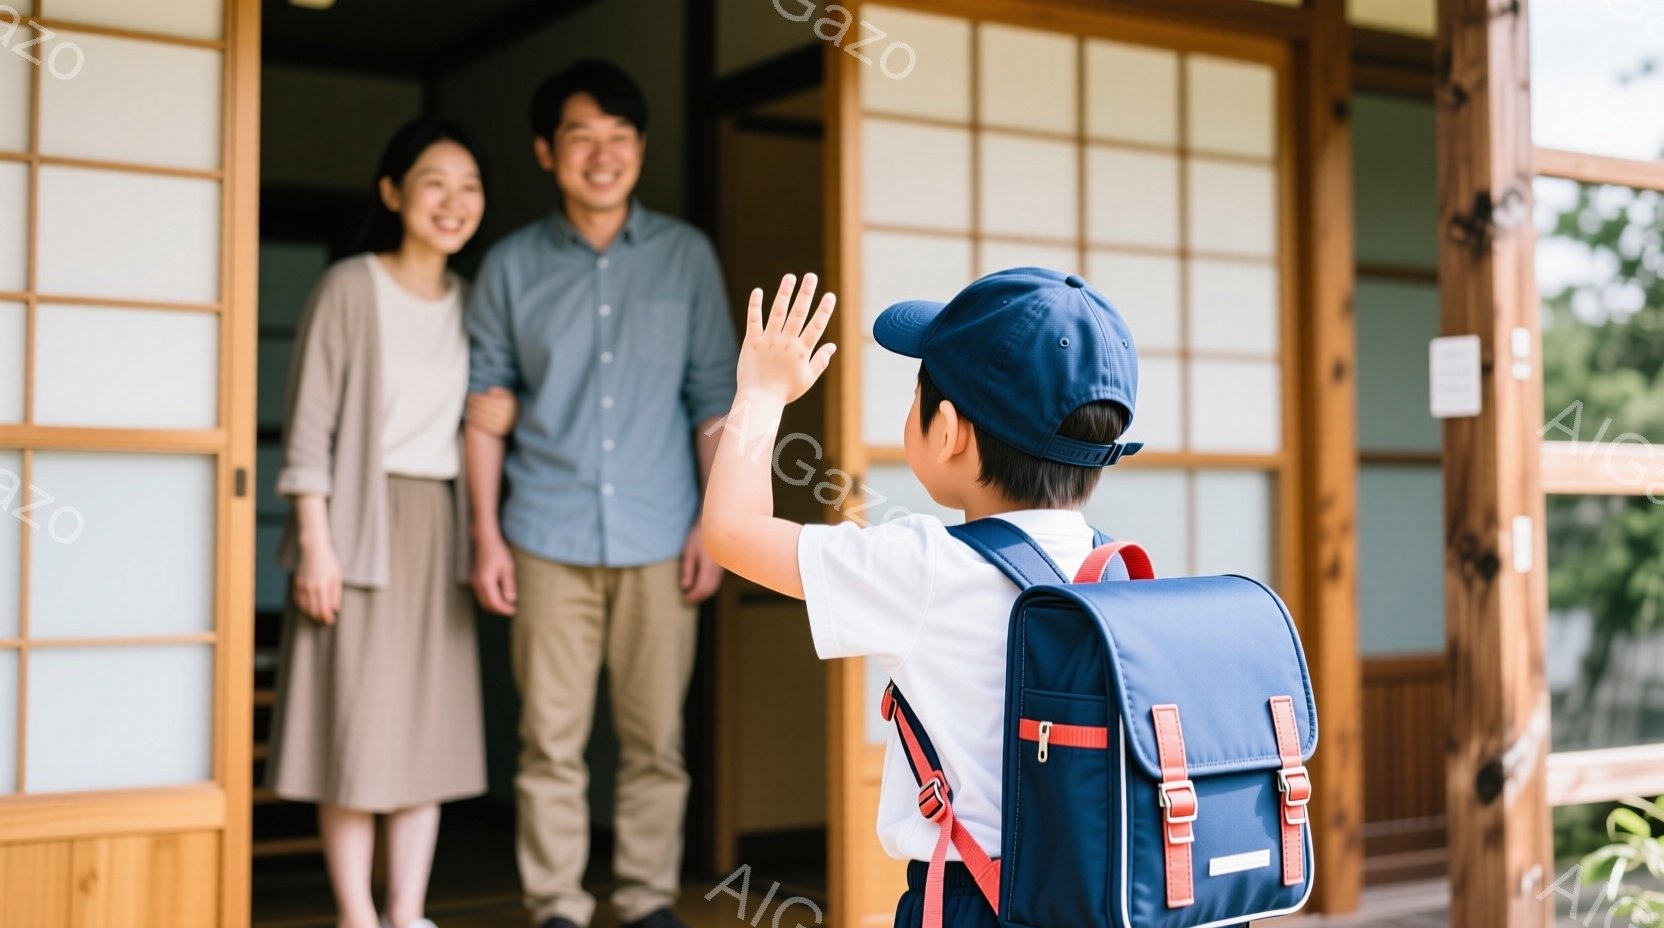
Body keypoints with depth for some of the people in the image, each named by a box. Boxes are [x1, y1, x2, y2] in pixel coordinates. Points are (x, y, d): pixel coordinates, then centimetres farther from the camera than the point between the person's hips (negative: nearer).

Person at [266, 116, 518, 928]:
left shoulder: (474, 303, 11)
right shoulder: (350, 287, -5)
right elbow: (310, 424, -8)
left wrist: (508, 414, -3)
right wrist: (314, 541, -14)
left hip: (439, 530, 5)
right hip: (359, 525, -5)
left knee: (429, 726, 5)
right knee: (356, 721, -4)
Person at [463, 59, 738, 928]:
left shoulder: (686, 255, 5)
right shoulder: (512, 265, 5)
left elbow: (713, 395, 6)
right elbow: (483, 405, 6)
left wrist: (714, 522, -1)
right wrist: (486, 534, 0)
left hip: (659, 538, 0)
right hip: (548, 538, 0)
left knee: (656, 738, 5)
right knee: (550, 740, 4)